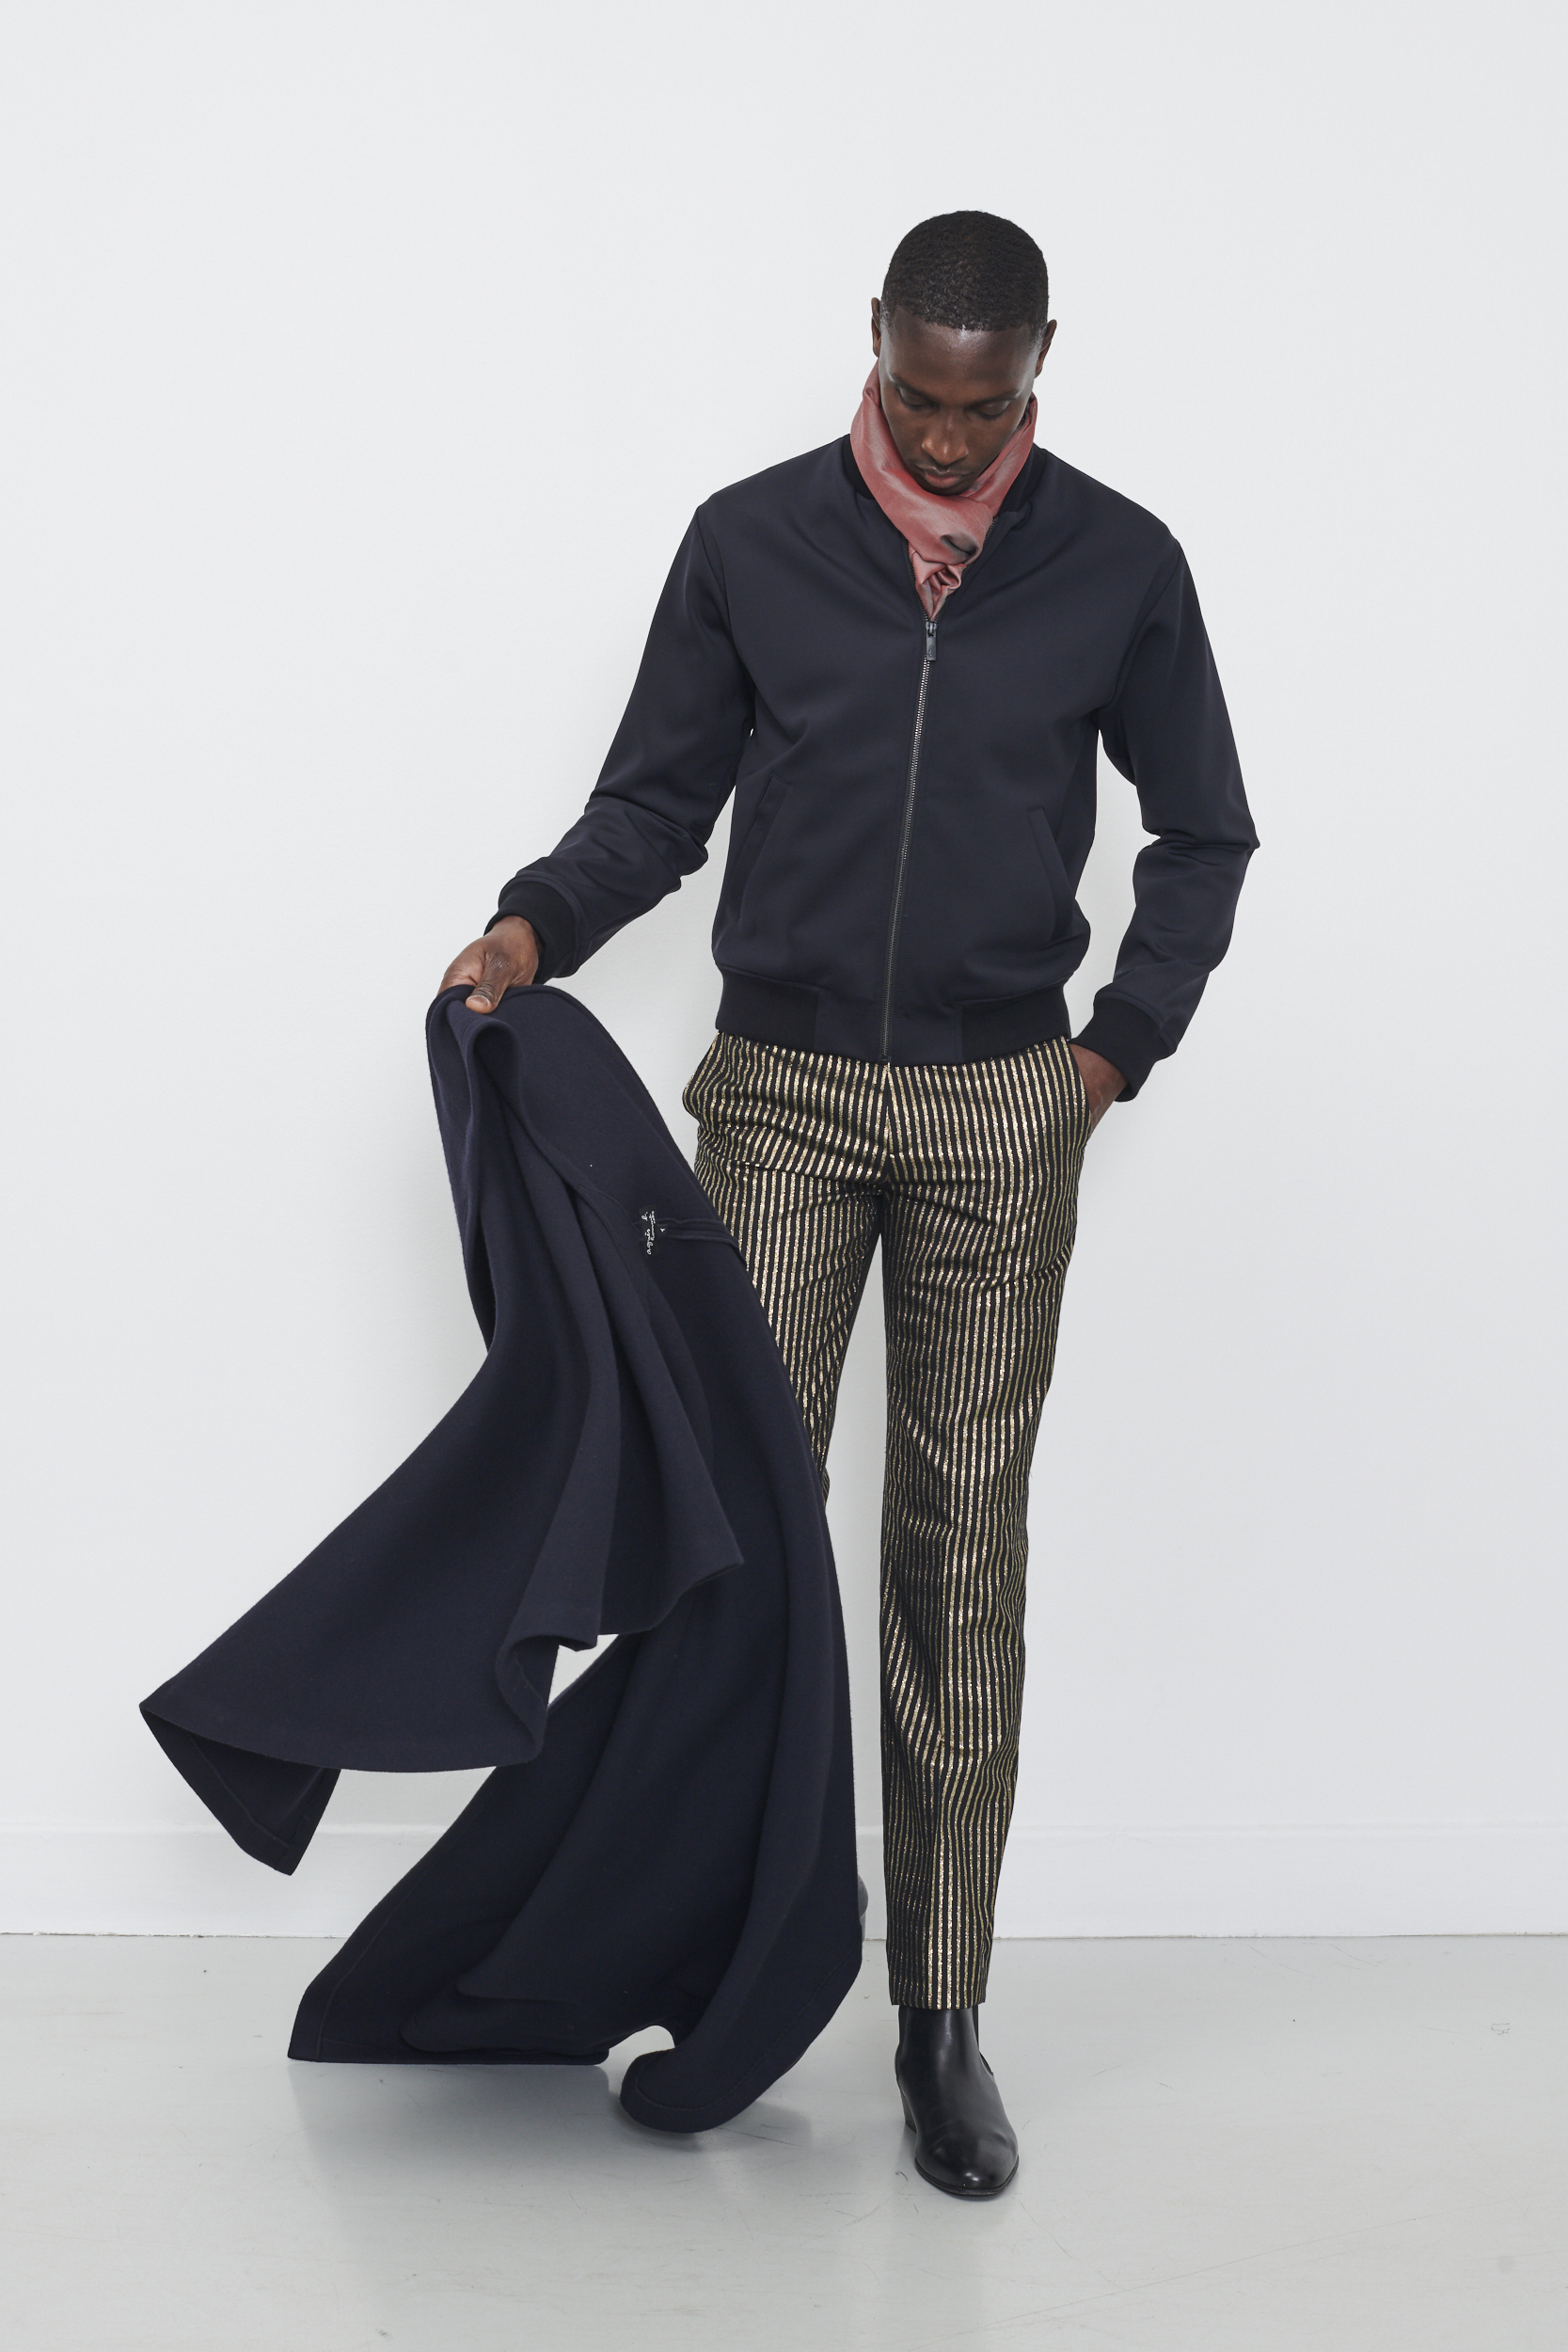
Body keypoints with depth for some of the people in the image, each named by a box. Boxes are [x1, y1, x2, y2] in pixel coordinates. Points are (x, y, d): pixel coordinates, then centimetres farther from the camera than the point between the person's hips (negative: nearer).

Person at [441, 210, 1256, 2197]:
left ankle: (940, 2019, 10)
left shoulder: (1118, 565, 1)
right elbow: (658, 798, 5)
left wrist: (1120, 1048, 2)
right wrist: (536, 926, -13)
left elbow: (1202, 836, 11)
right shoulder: (750, 542, 1)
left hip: (998, 1109, 0)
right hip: (779, 1089, 0)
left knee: (960, 1546, 2)